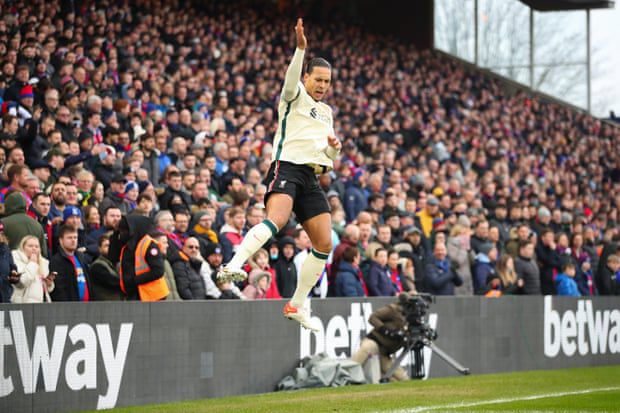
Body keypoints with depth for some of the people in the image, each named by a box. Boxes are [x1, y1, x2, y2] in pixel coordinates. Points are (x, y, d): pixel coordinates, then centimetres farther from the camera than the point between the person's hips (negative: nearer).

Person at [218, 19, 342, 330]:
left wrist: (334, 147, 6)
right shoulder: (295, 96, 7)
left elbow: (331, 158, 31)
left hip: (311, 177, 7)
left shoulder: (326, 112, 26)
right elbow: (291, 79, -19)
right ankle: (234, 264, -48)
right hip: (287, 167, -7)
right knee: (277, 219, -35)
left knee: (325, 244, 1)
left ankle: (296, 305, 13)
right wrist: (300, 48, -35)